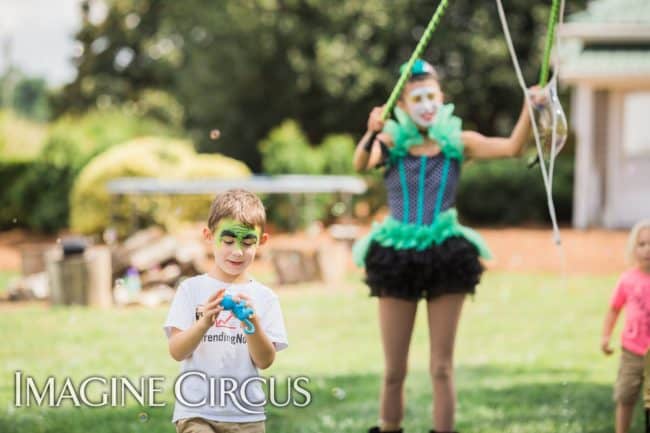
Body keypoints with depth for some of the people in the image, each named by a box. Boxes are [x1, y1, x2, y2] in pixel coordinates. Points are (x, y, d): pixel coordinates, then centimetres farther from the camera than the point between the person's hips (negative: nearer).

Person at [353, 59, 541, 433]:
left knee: (442, 367, 5)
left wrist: (529, 109, -24)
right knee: (394, 371, 6)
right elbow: (361, 165, -21)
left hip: (446, 257, 0)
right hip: (398, 258, 0)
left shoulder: (457, 142, 1)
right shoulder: (392, 142, -1)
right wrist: (371, 134, -40)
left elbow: (512, 147, -9)